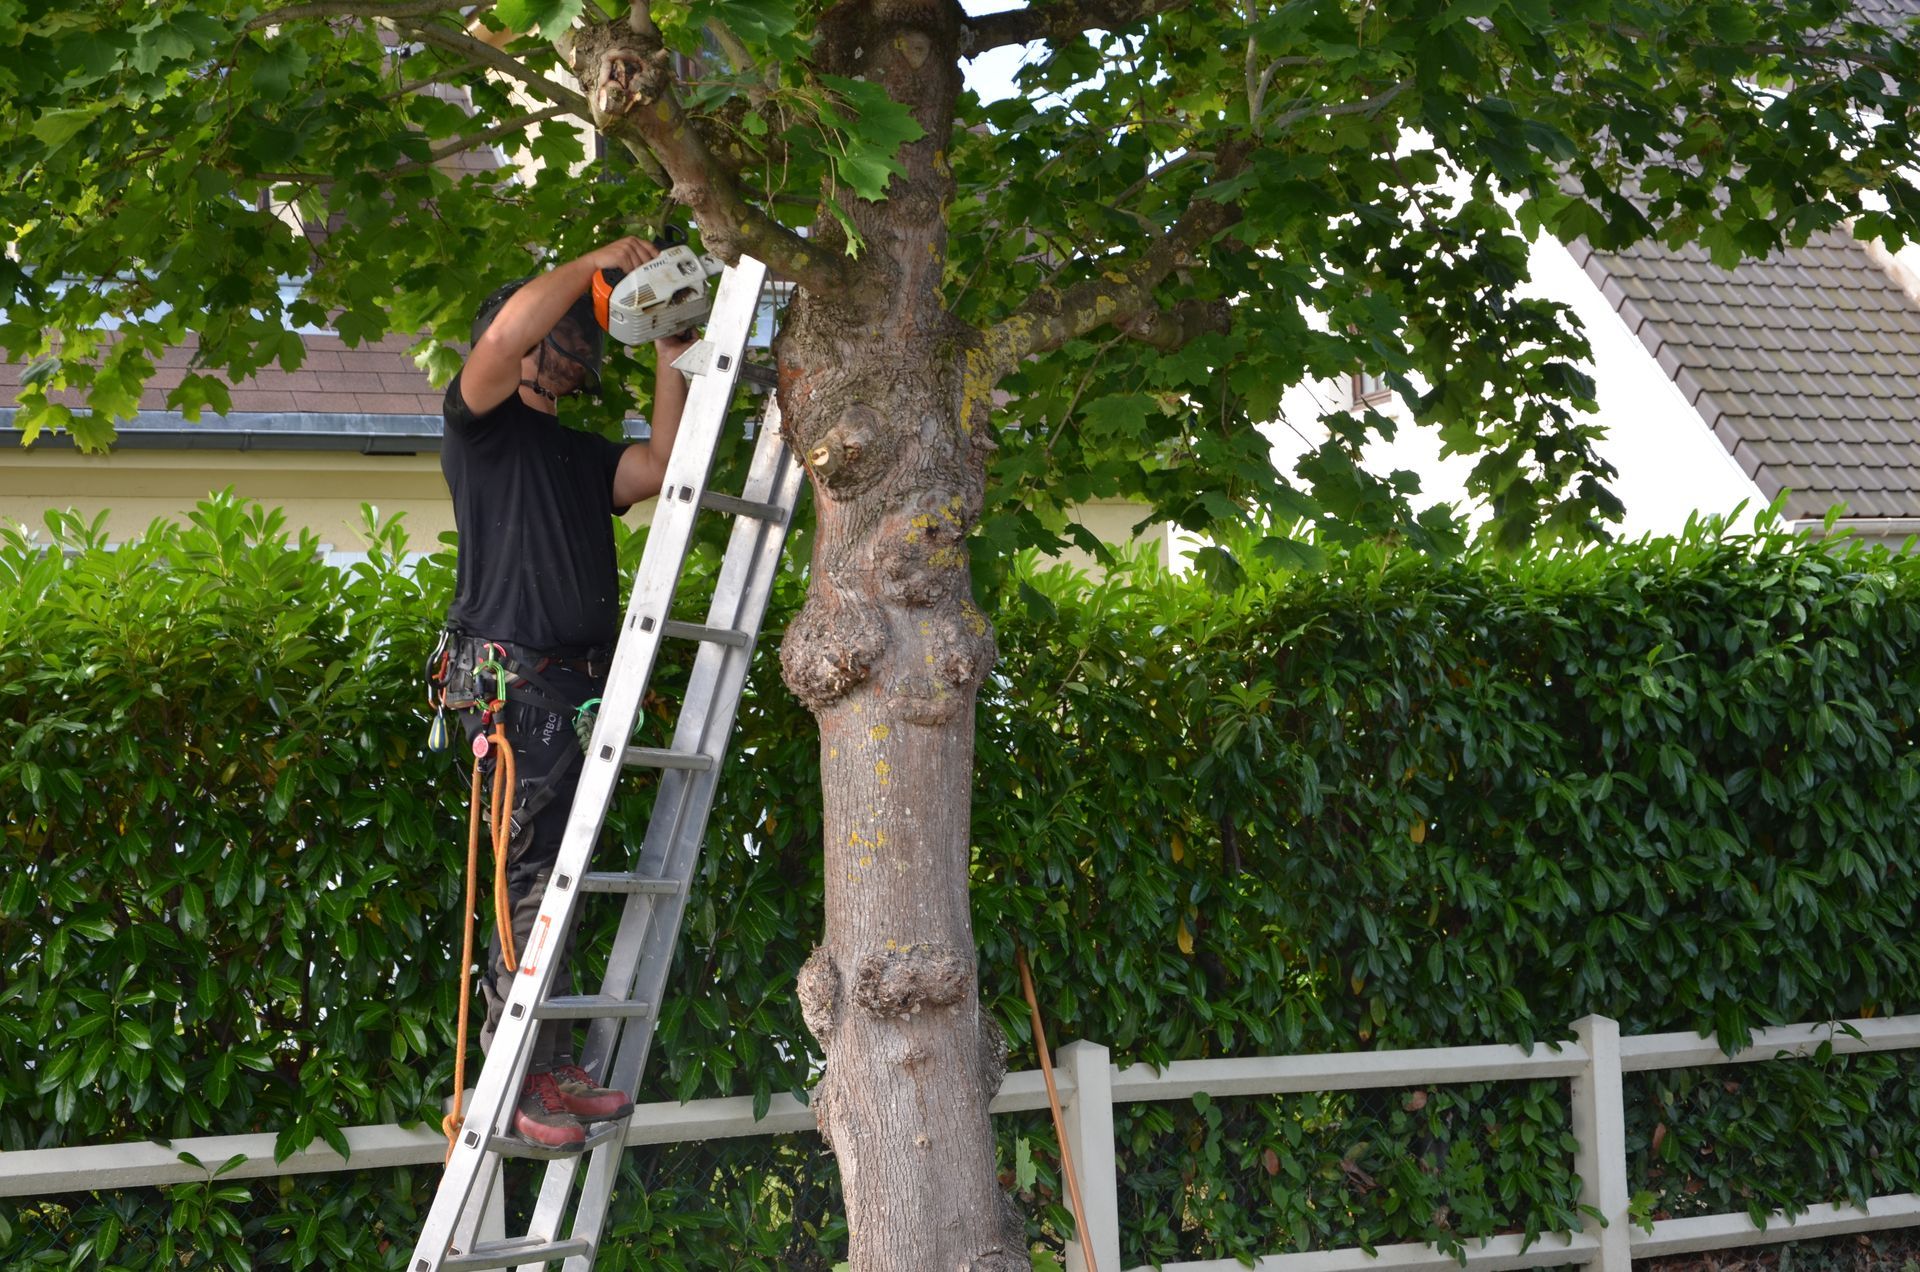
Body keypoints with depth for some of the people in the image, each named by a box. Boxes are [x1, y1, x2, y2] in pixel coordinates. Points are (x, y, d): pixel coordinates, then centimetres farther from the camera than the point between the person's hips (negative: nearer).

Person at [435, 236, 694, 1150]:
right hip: (514, 680, -8)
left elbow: (663, 465, 12)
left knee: (561, 884, 9)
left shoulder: (578, 453, 27)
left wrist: (672, 350, 11)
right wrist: (598, 262, -6)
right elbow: (508, 329, -15)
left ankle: (551, 1067, 15)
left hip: (577, 688, 8)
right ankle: (514, 1079, -4)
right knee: (540, 880, -10)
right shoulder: (481, 421, 4)